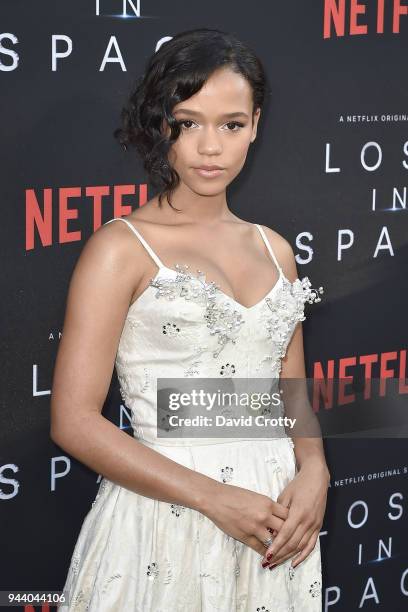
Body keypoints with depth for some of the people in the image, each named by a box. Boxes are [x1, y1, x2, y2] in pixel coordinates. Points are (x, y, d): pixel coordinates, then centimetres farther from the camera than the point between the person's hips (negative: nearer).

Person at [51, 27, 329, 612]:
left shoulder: (274, 250, 8)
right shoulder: (122, 247, -9)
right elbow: (75, 420, -13)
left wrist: (313, 471, -7)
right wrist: (215, 498, -17)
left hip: (274, 524, 5)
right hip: (166, 518, -5)